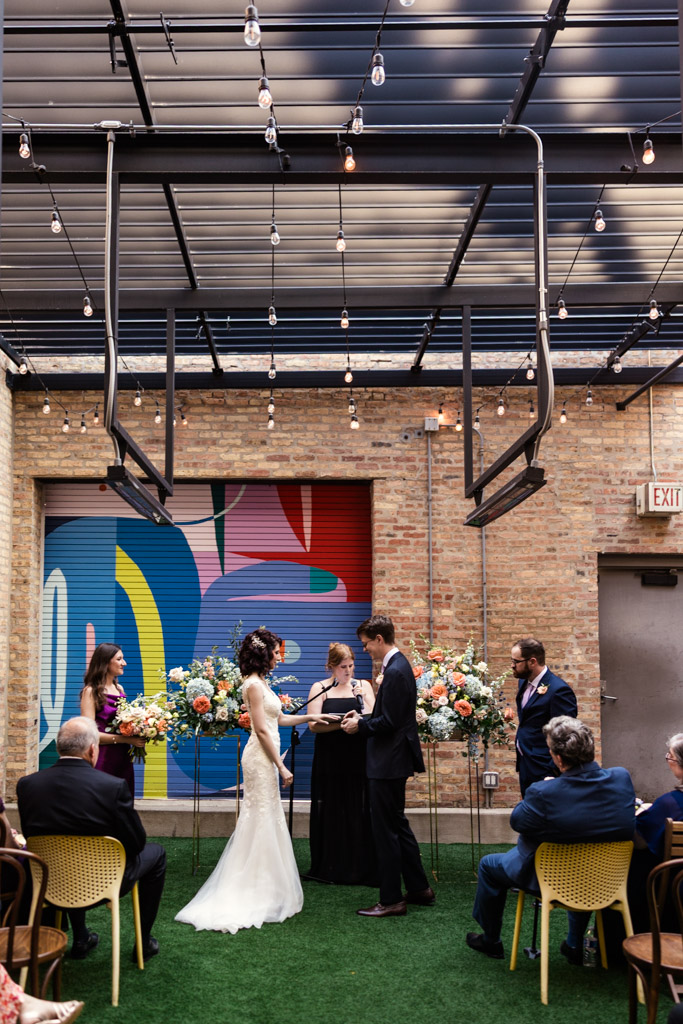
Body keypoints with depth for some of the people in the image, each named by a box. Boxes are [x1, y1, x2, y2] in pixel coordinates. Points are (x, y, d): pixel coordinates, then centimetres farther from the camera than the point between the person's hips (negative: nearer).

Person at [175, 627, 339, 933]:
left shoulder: (261, 683, 14)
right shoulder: (254, 685, -15)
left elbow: (279, 718, 24)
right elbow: (262, 729, -18)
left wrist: (310, 717, 25)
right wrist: (282, 767, -17)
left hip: (266, 758, 10)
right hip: (261, 758, -10)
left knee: (266, 820, 12)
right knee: (261, 820, -4)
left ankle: (266, 890, 19)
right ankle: (257, 894, 3)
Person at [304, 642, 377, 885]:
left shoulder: (363, 686, 8)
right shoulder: (320, 688, 3)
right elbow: (314, 725, -6)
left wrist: (362, 699, -13)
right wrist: (342, 724, -18)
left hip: (357, 758, 1)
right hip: (329, 758, -1)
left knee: (359, 812, -1)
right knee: (330, 812, 2)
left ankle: (360, 868, 7)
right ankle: (330, 868, 12)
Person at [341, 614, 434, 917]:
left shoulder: (395, 671, -20)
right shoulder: (398, 665, 11)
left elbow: (388, 722, -23)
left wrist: (360, 726, -9)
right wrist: (363, 718, 8)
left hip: (389, 763, -11)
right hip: (394, 760, 11)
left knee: (386, 830, -1)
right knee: (397, 824, 19)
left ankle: (391, 900, 8)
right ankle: (419, 888, 28)